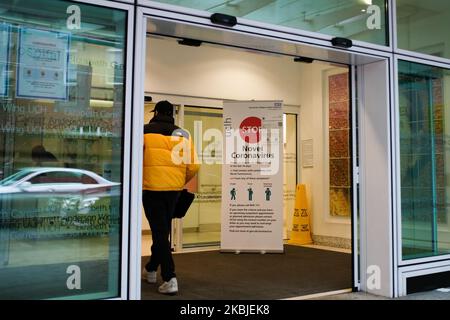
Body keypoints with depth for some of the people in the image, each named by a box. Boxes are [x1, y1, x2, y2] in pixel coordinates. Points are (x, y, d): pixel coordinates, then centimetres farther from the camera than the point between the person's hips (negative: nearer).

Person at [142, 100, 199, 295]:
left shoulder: (146, 131, -2)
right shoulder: (183, 134, 9)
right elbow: (193, 166, 5)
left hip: (152, 188, -4)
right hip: (174, 189, 4)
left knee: (159, 232, 2)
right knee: (163, 230, 20)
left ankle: (169, 279, -4)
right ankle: (151, 269, 37)